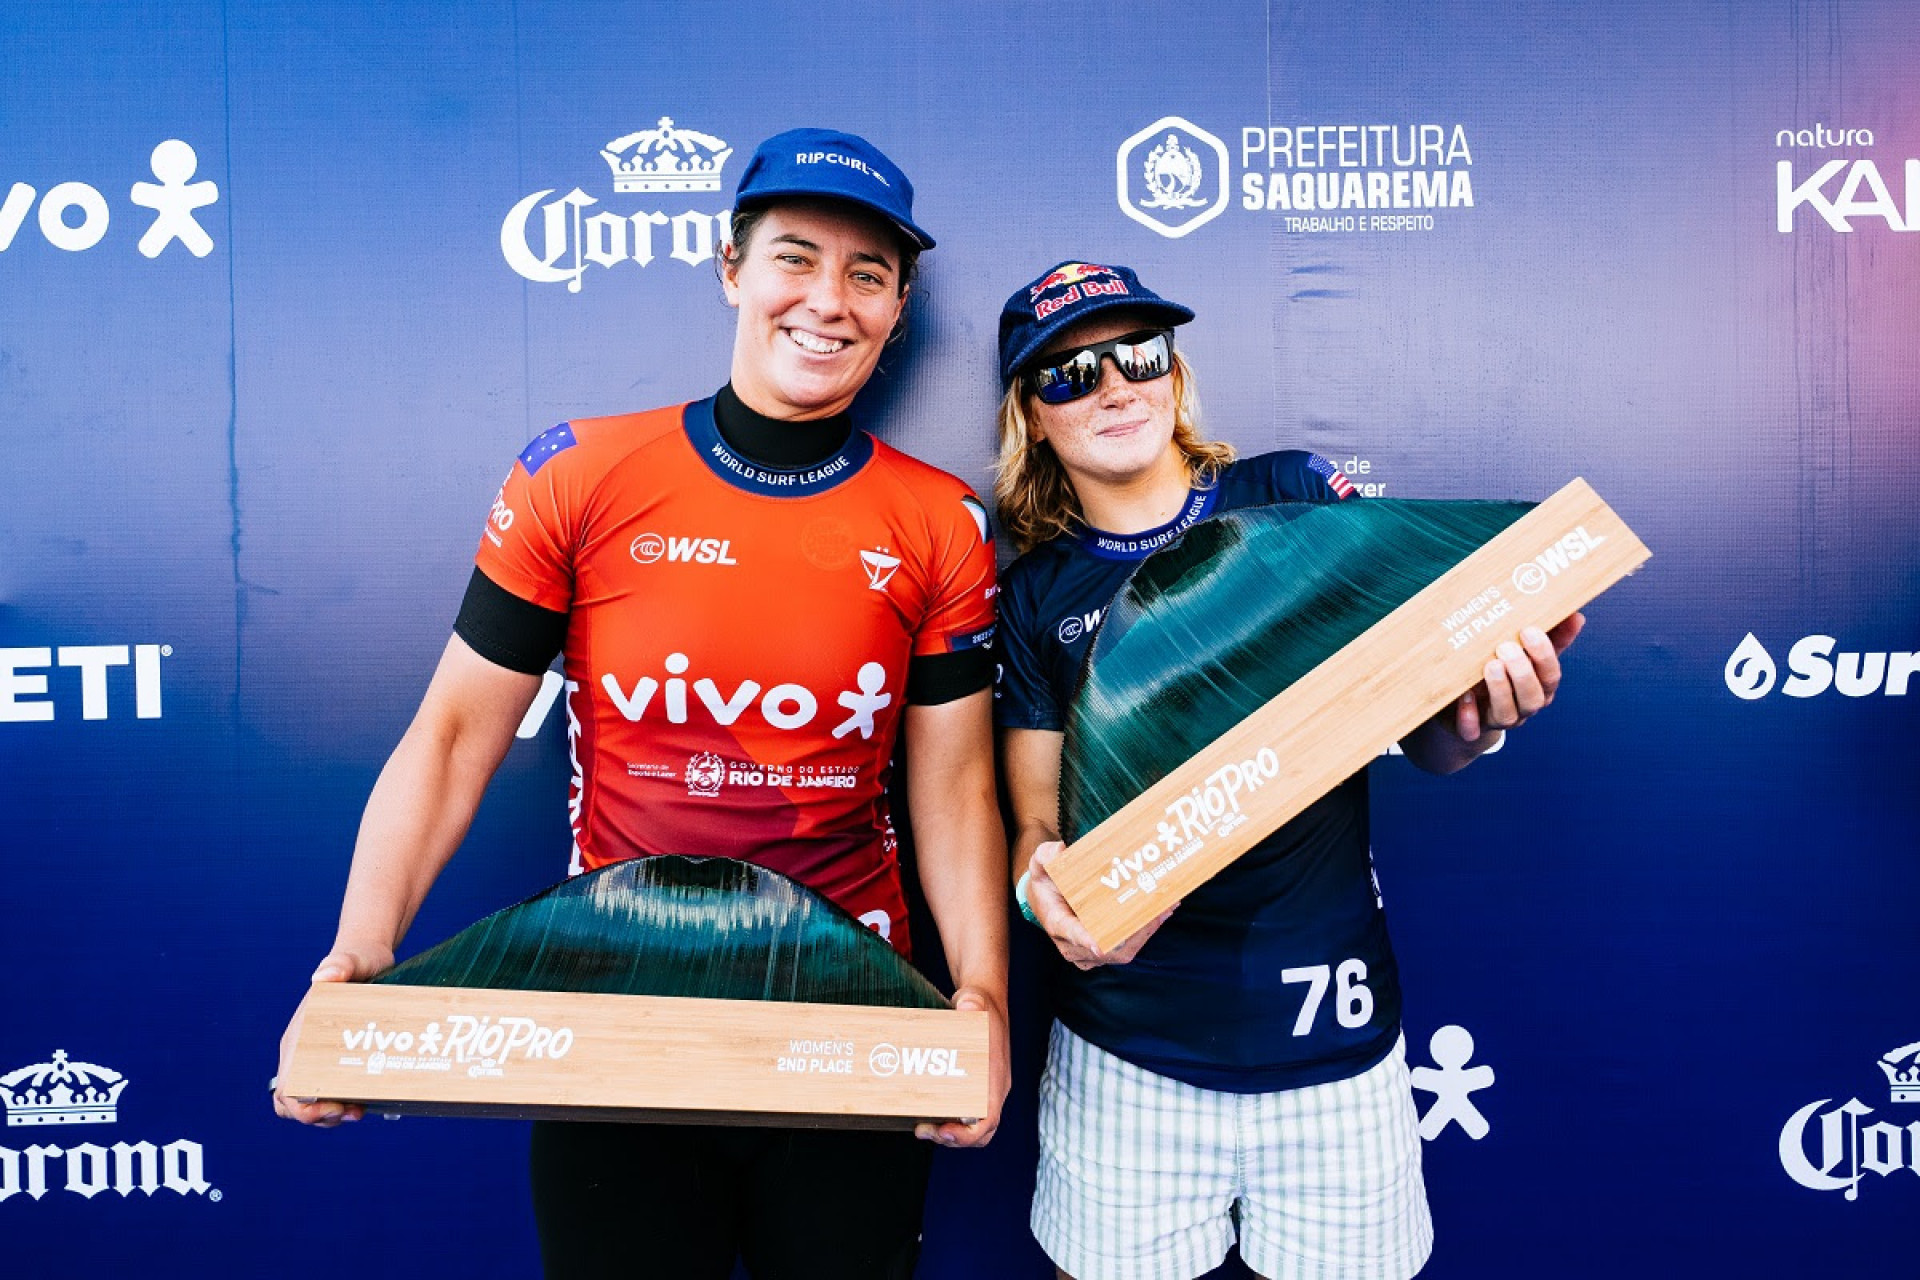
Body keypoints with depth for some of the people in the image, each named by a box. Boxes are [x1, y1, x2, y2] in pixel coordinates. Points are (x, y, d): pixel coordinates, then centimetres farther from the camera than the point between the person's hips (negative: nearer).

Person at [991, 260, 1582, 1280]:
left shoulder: (1298, 499, -2)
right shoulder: (1034, 595, 2)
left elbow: (1422, 741, 0)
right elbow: (1038, 809, 1)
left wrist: (1475, 717, -23)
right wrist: (1044, 877, -21)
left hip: (1329, 1042, 0)